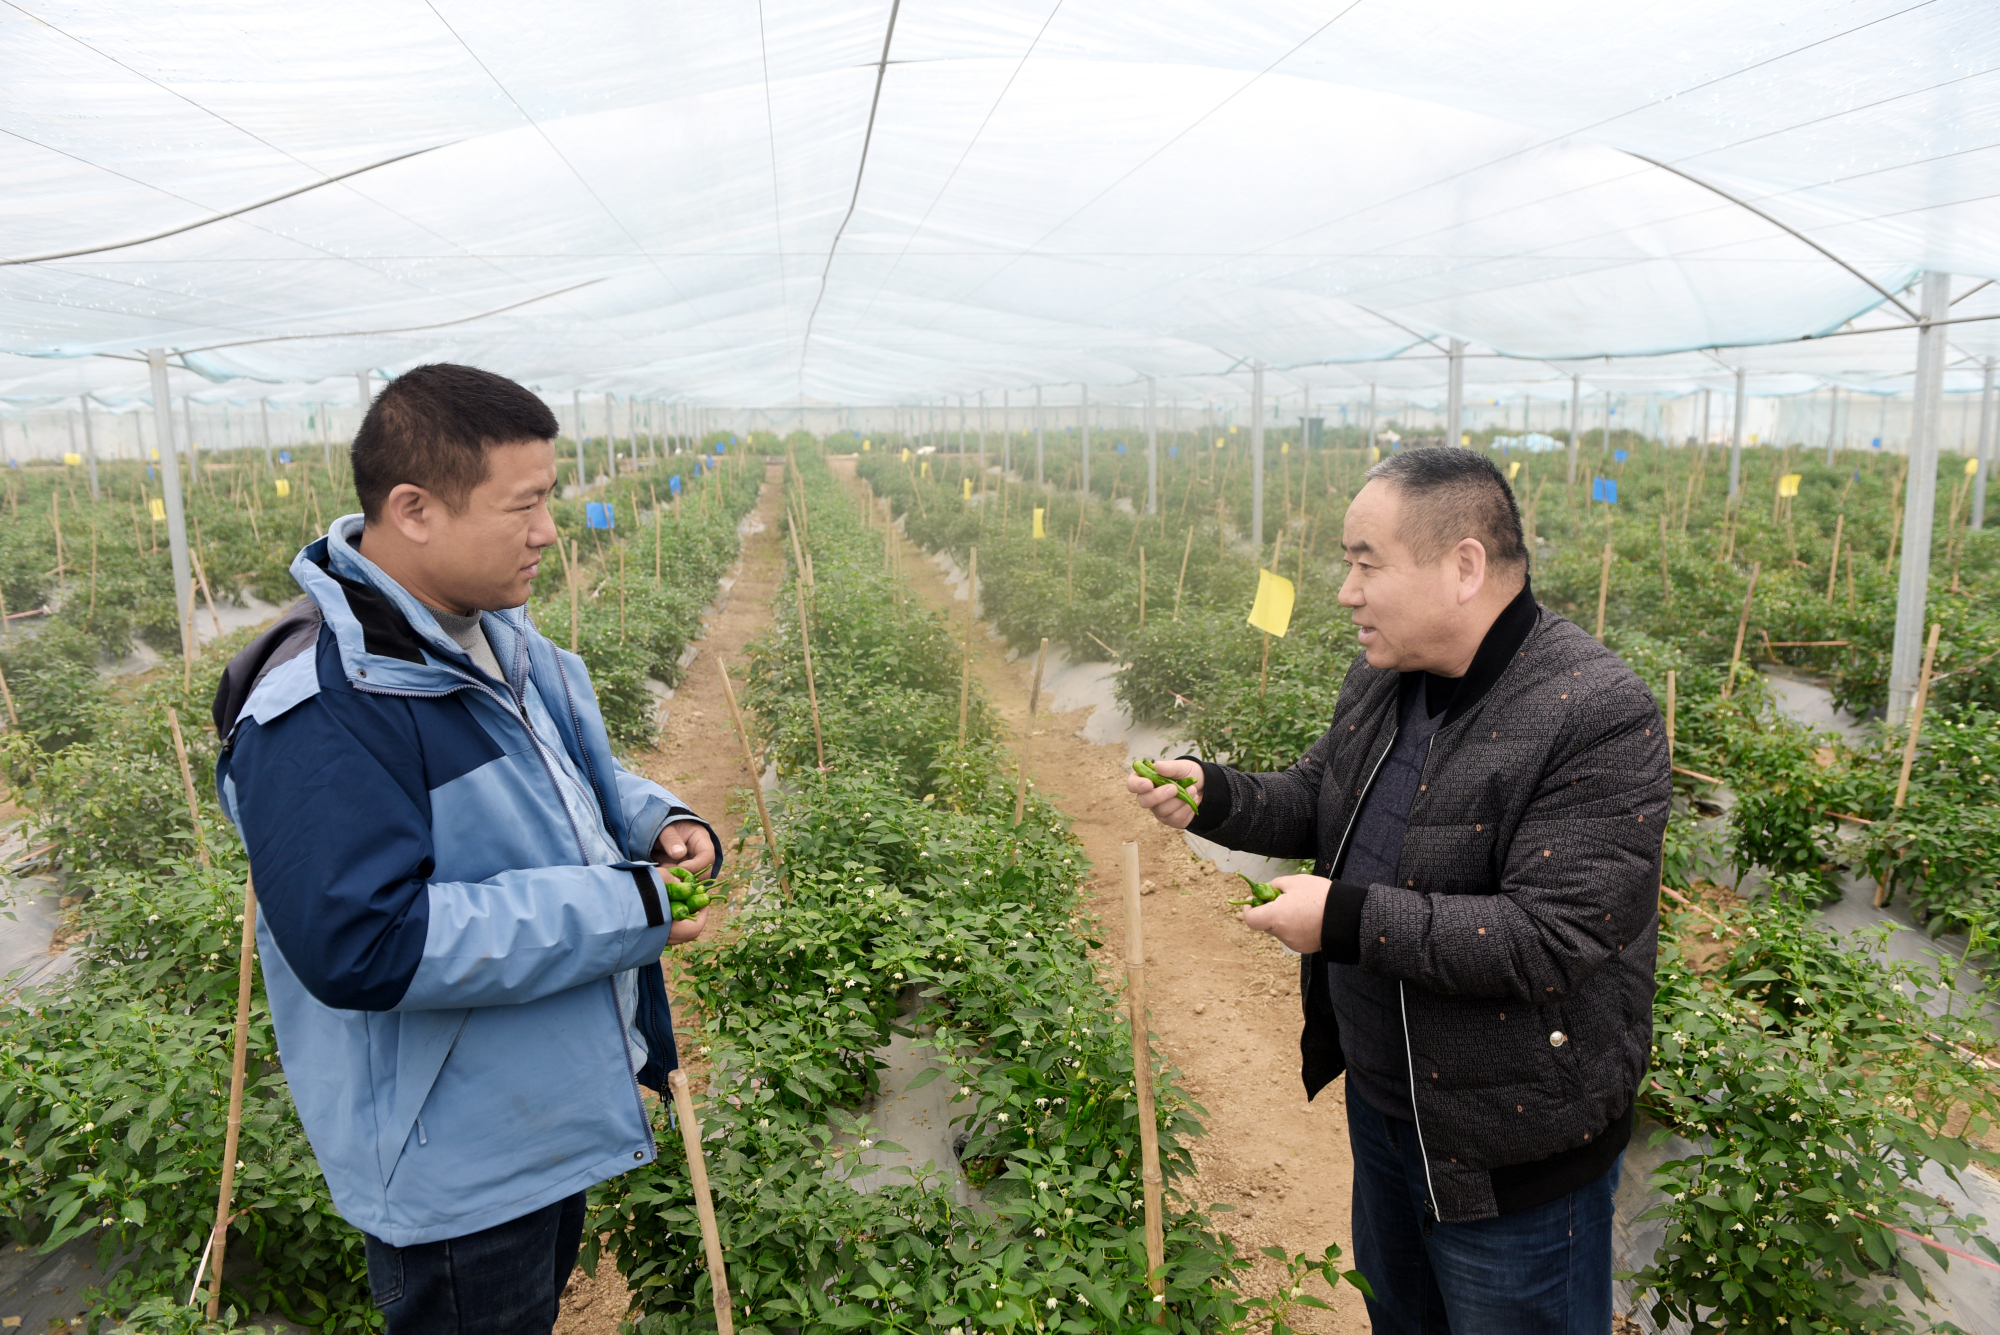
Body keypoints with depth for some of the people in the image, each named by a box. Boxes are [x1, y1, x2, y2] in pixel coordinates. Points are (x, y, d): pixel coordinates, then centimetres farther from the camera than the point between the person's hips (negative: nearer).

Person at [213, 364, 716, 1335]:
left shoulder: (493, 634, 1)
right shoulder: (322, 709, -30)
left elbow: (572, 770, 15)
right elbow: (361, 945, -35)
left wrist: (653, 818, -7)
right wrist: (623, 911, -31)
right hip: (452, 1163, -9)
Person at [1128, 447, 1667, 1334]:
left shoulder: (1600, 718, -27)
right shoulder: (1381, 679, 0)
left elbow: (1550, 940, -32)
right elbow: (1317, 801, 13)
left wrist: (1349, 919, -31)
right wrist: (1213, 797, -6)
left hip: (1511, 1155, -7)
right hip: (1379, 1094, 8)